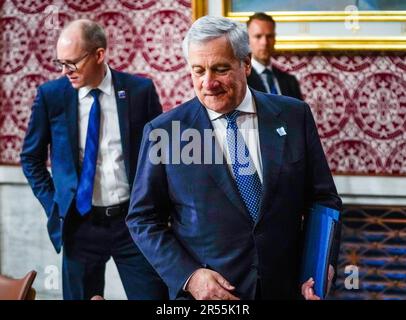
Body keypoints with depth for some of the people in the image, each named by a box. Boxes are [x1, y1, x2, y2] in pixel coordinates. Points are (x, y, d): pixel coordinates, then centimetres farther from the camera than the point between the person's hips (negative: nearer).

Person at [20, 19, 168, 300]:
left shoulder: (140, 90, -3)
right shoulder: (51, 95, -2)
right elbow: (31, 158, 11)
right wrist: (52, 203, 3)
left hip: (133, 219, -1)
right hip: (79, 224, 1)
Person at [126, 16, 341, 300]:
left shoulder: (294, 116, -3)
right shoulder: (162, 132, -7)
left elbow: (323, 198, 3)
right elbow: (143, 219, -2)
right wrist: (187, 276, -14)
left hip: (285, 287, 2)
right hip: (203, 291, -2)